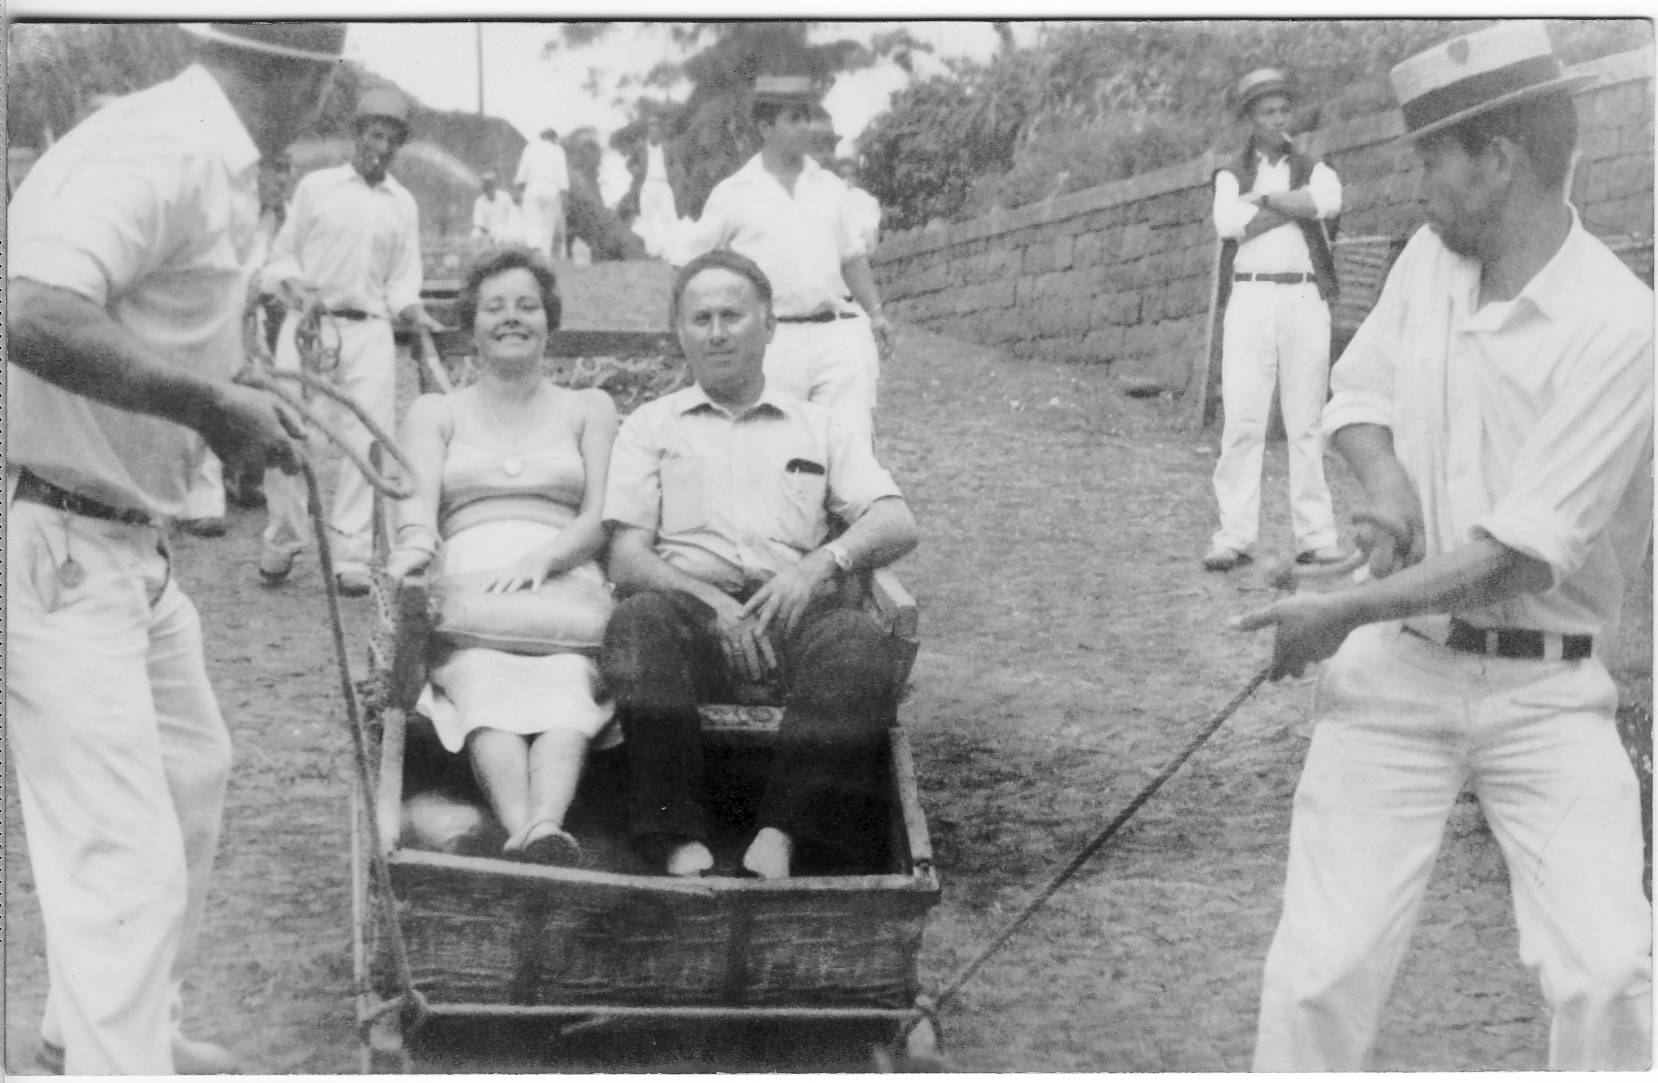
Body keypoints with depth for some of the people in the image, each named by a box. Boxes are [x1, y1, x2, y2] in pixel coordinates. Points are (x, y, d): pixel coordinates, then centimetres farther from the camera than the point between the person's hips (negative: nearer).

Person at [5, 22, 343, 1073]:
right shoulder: (160, 152, -22)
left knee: (190, 771, 25)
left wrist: (230, 399, 15)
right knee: (126, 856, -9)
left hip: (125, 540, 11)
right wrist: (211, 405, -28)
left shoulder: (212, 163, 8)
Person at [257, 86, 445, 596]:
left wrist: (417, 315, -7)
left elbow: (402, 279, 12)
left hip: (369, 330, 2)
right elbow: (282, 254, 10)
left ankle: (350, 555, -2)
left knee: (365, 438, -6)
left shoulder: (403, 204, 13)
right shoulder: (315, 186, 7)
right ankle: (281, 542, 12)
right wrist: (297, 290, -10)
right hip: (309, 322, -1)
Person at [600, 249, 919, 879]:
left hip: (797, 610, 1)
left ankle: (780, 834, -38)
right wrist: (711, 601, -11)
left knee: (857, 641, -34)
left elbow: (897, 525, 10)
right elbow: (626, 557, 9)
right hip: (690, 606, 0)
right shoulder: (650, 427, 23)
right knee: (639, 621, -36)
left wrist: (824, 562, -13)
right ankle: (680, 843, -38)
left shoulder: (827, 428, 25)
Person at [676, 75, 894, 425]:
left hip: (837, 333, 3)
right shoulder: (733, 194, 3)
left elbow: (852, 257, 21)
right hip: (772, 341, -3)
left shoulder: (829, 186, 14)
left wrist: (875, 313, 12)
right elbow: (686, 264, 7)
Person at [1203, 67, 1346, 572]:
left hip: (1305, 299, 1)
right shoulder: (1231, 177, 15)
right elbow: (1229, 223, -7)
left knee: (1306, 422, -1)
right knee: (1242, 419, -8)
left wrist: (1262, 198, -4)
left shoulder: (1313, 170, 16)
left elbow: (1330, 202, -9)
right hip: (1249, 298, 0)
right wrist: (1295, 205, -5)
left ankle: (1316, 535, 0)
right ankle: (1234, 536, -9)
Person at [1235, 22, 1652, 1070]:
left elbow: (1522, 550, -19)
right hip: (1397, 671, 4)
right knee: (1324, 965, -3)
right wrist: (1384, 474, -4)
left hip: (1546, 690, -4)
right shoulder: (1428, 259, 4)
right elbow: (1356, 390, 18)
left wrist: (1349, 612, -16)